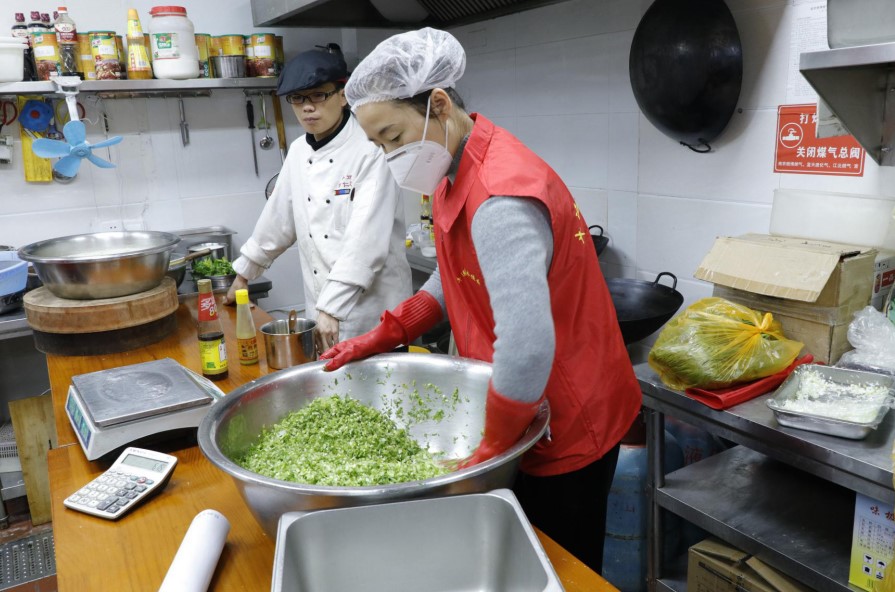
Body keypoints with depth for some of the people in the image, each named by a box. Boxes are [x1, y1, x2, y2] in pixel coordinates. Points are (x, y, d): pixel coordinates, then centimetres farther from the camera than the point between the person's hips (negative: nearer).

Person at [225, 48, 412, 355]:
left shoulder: (371, 149, -14)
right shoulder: (299, 151, 7)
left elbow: (367, 240, -21)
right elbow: (278, 217, 17)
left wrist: (331, 307, -25)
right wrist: (243, 274, 23)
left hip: (372, 312, -5)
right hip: (322, 311, 6)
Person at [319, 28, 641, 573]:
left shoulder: (501, 198, -30)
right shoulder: (456, 172, 2)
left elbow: (527, 350, -39)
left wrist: (488, 452, -25)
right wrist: (384, 336, 5)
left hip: (566, 430, -9)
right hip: (522, 419, 9)